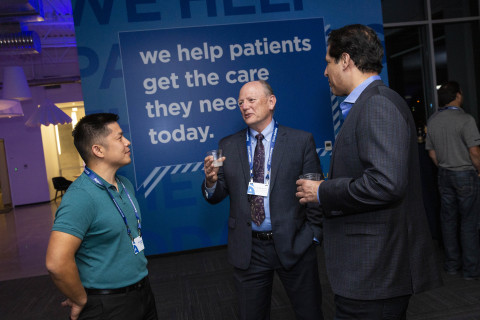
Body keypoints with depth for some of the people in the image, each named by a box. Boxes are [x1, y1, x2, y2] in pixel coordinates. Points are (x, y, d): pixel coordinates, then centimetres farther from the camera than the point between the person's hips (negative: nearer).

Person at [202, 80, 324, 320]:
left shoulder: (301, 141, -2)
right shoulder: (228, 146, 4)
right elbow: (216, 196, 4)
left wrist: (313, 235, -7)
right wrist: (211, 181, -17)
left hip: (293, 245, -1)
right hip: (247, 250, 2)